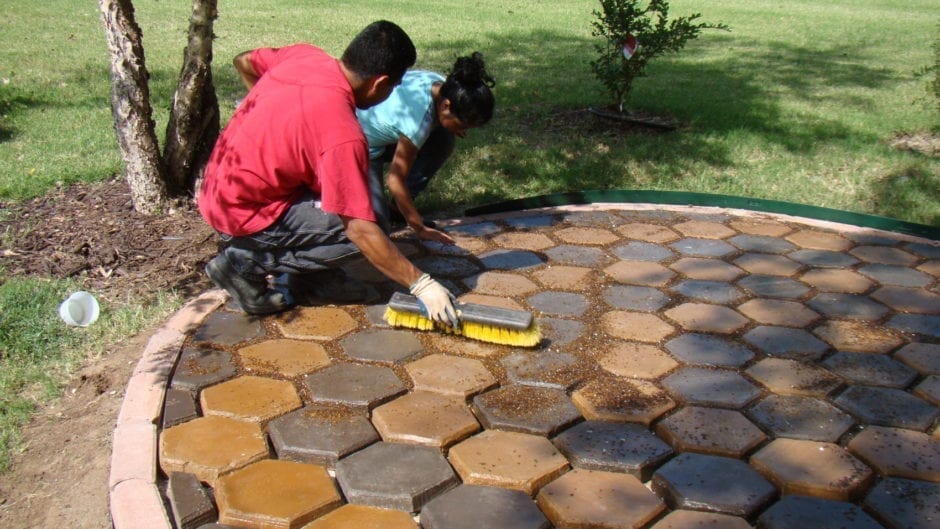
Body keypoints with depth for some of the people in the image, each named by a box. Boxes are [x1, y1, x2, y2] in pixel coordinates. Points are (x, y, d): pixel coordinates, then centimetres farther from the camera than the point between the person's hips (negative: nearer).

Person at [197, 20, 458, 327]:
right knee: (358, 231, -14)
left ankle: (299, 272, 13)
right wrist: (421, 284, -21)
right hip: (243, 213, -9)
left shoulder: (304, 55, -6)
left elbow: (243, 62, 15)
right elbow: (360, 229, -27)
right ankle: (249, 261, -5)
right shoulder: (342, 134, -29)